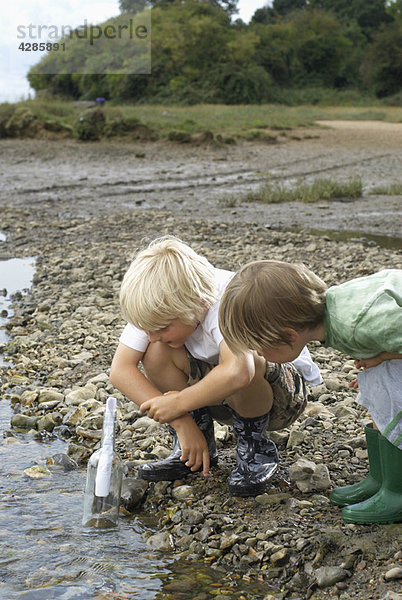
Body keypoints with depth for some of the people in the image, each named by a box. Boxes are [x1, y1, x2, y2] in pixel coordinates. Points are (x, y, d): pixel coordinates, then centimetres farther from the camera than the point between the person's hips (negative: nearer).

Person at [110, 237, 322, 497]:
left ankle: (256, 449, -9)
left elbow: (237, 373, -53)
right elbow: (120, 370, -21)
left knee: (243, 364, -39)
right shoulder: (158, 307, -17)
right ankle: (200, 449, -2)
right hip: (216, 392, 6)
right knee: (155, 354, -20)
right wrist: (182, 422, -27)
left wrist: (179, 402, -38)